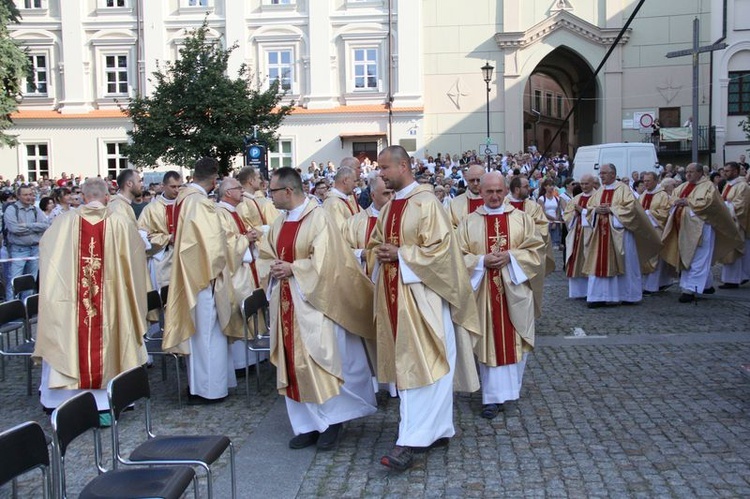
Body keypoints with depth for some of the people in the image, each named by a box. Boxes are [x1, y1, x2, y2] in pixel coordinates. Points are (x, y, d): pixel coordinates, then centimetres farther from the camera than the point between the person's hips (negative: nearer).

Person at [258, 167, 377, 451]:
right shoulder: (279, 223, 11)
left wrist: (292, 269, -14)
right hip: (285, 304, 8)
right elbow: (266, 255, 18)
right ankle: (308, 425, 18)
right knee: (294, 364, 9)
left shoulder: (318, 218, -12)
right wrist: (273, 267, -3)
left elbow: (322, 261, -18)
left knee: (321, 361, -3)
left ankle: (331, 421, 13)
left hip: (312, 303, -7)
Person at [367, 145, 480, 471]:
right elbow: (376, 243, 23)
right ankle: (438, 431, 23)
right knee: (406, 364, 11)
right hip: (394, 295, 9)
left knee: (421, 366, -7)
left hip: (421, 296, -9)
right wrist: (380, 253, 0)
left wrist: (399, 254, -17)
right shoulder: (388, 208, 14)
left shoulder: (426, 203, -11)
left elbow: (440, 248, -17)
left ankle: (412, 441, -6)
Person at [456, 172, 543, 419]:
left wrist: (510, 256, -14)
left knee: (514, 341, 8)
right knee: (490, 342, 2)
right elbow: (459, 256, 0)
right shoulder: (468, 223, 4)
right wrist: (482, 260, -16)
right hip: (483, 291, -1)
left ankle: (510, 387, 28)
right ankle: (493, 396, 8)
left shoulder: (522, 219, 5)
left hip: (514, 290, 1)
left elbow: (536, 251, 0)